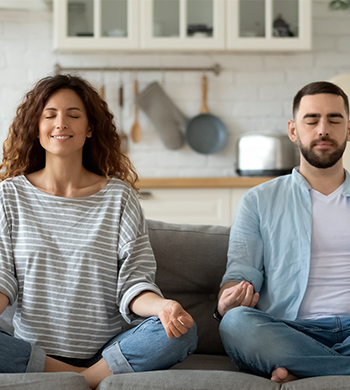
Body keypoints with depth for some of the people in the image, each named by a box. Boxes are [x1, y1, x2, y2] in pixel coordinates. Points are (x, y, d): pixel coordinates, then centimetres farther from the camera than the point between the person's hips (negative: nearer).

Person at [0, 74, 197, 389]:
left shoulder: (119, 195, 4)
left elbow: (133, 281, -1)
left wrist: (161, 306, -24)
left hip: (109, 351, 0)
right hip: (32, 352, 0)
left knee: (182, 331, -26)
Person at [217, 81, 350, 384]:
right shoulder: (259, 200, 18)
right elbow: (241, 273, 8)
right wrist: (229, 300, -18)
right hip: (290, 332, 0)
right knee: (235, 322, -34)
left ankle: (298, 372, -28)